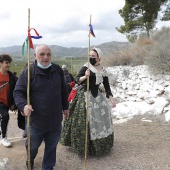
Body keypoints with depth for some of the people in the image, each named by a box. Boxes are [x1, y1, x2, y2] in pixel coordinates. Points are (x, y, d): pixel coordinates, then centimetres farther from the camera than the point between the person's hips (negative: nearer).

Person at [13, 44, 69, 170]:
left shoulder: (58, 70, 1)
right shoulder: (28, 72, -12)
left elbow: (63, 91, 13)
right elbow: (18, 92, -10)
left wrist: (65, 107, 17)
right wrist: (23, 105, -28)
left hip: (55, 120, 3)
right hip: (36, 120, -2)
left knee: (51, 147, 16)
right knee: (32, 146, 19)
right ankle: (30, 160, 52)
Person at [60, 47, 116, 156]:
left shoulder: (103, 71, 6)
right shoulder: (86, 67, -6)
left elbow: (107, 86, 11)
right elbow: (77, 80, -16)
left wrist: (111, 99, 6)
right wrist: (85, 76, -36)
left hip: (97, 96, 5)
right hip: (85, 96, -4)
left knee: (100, 119, 10)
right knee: (84, 120, -7)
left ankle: (100, 144, 29)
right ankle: (83, 146, 7)